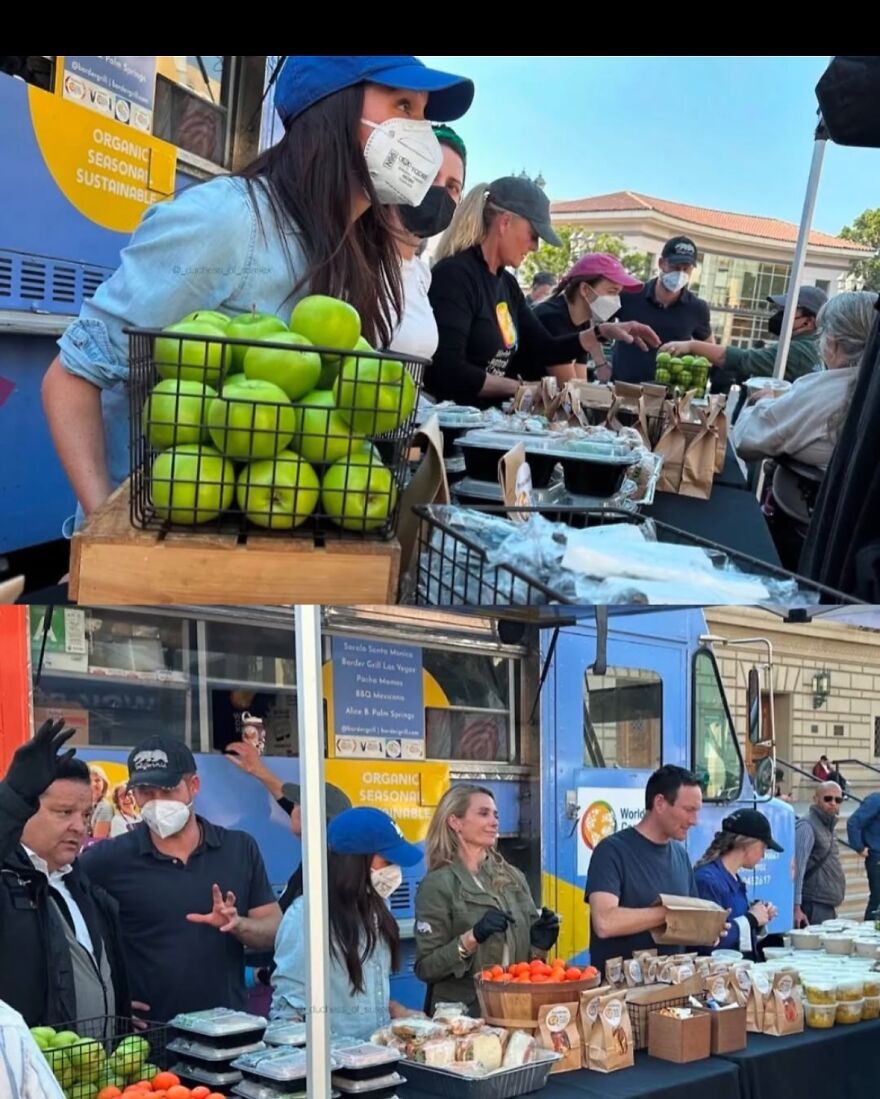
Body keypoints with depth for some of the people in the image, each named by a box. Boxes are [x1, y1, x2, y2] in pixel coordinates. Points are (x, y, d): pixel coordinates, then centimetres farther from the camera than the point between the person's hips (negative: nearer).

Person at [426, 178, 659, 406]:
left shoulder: (506, 283, 13)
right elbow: (446, 372, -23)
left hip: (489, 416, 8)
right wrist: (518, 387, -12)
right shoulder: (454, 275, -15)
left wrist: (601, 332, 8)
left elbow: (542, 350, 20)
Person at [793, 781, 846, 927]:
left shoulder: (827, 826, 17)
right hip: (814, 908, -9)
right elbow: (796, 869, -18)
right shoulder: (807, 826, -12)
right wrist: (796, 907, -22)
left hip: (827, 907, 9)